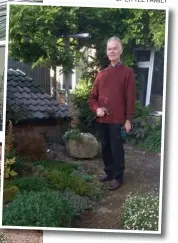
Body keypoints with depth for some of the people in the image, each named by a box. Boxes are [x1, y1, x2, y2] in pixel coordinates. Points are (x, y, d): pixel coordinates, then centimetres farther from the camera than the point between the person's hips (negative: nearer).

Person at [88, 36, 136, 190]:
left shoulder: (127, 72, -2)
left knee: (117, 148, 0)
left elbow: (130, 98, -6)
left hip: (117, 119, -5)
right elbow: (93, 96, 15)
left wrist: (128, 119, -10)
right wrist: (96, 108, -5)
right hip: (102, 119, 5)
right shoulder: (101, 74, 12)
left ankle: (118, 177, 12)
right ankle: (109, 172, 30)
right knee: (105, 147, 14)